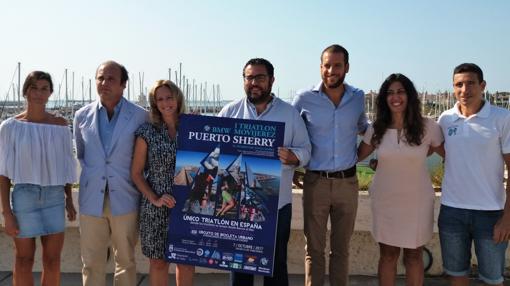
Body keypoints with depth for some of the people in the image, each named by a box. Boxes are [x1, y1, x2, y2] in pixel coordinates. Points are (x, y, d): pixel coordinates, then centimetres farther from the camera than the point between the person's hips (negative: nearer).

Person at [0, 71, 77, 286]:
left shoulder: (60, 126, 3)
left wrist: (69, 199, 11)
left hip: (54, 196, 2)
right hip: (24, 195, -2)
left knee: (53, 260, 7)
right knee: (24, 260, 8)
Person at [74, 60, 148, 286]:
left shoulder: (140, 116, -4)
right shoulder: (82, 116, 4)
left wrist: (136, 179, 4)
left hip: (124, 199, -2)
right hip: (91, 199, 2)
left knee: (126, 262, 9)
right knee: (92, 264, 9)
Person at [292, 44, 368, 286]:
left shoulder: (358, 97, 3)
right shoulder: (304, 98, -5)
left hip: (347, 182, 2)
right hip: (315, 181, -2)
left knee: (341, 248, 12)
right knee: (314, 248, 4)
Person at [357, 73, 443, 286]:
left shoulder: (427, 127, -10)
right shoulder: (376, 129, -3)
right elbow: (357, 157, 8)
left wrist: (411, 158, 3)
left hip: (417, 201, -1)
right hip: (385, 201, 1)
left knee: (413, 256, 12)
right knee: (388, 255, 11)